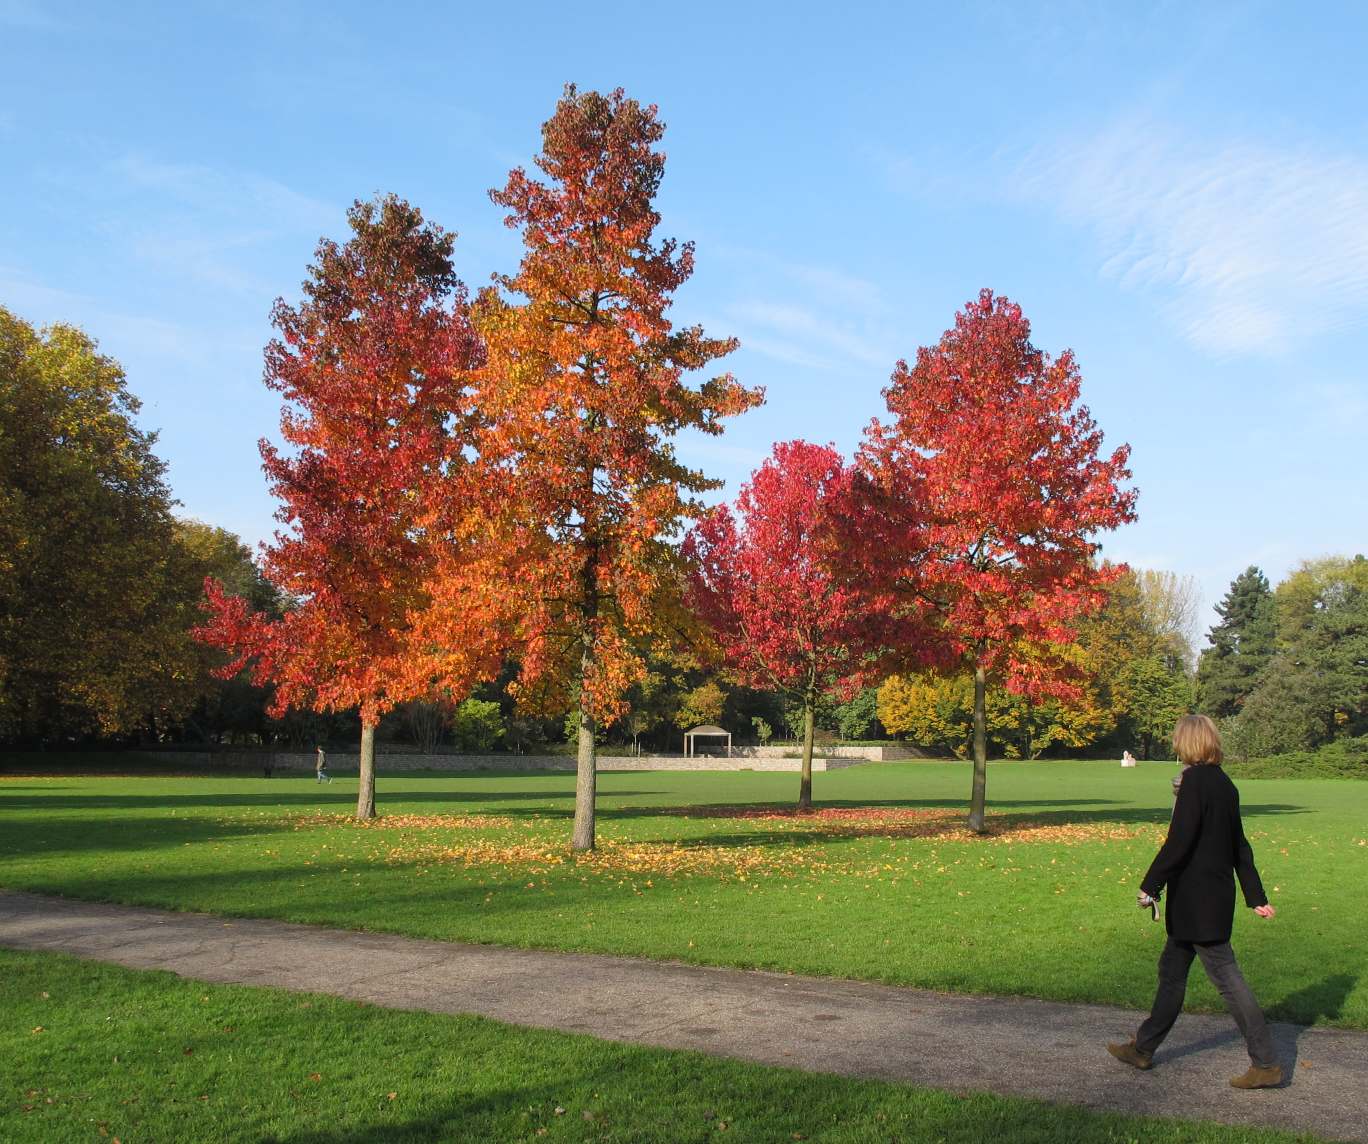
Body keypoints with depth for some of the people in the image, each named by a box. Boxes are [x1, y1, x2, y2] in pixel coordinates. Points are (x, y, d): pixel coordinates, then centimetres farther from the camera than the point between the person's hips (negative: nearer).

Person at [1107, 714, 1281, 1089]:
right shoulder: (1224, 784, 9)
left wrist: (1150, 886, -14)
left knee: (1227, 978, -2)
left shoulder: (1196, 781, -17)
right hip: (1215, 897, 10)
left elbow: (1178, 841, -21)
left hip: (1197, 900, -10)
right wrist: (1256, 896, 19)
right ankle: (1143, 1048, 25)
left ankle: (1266, 1064, 5)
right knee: (1172, 970, 16)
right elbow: (1240, 847, 15)